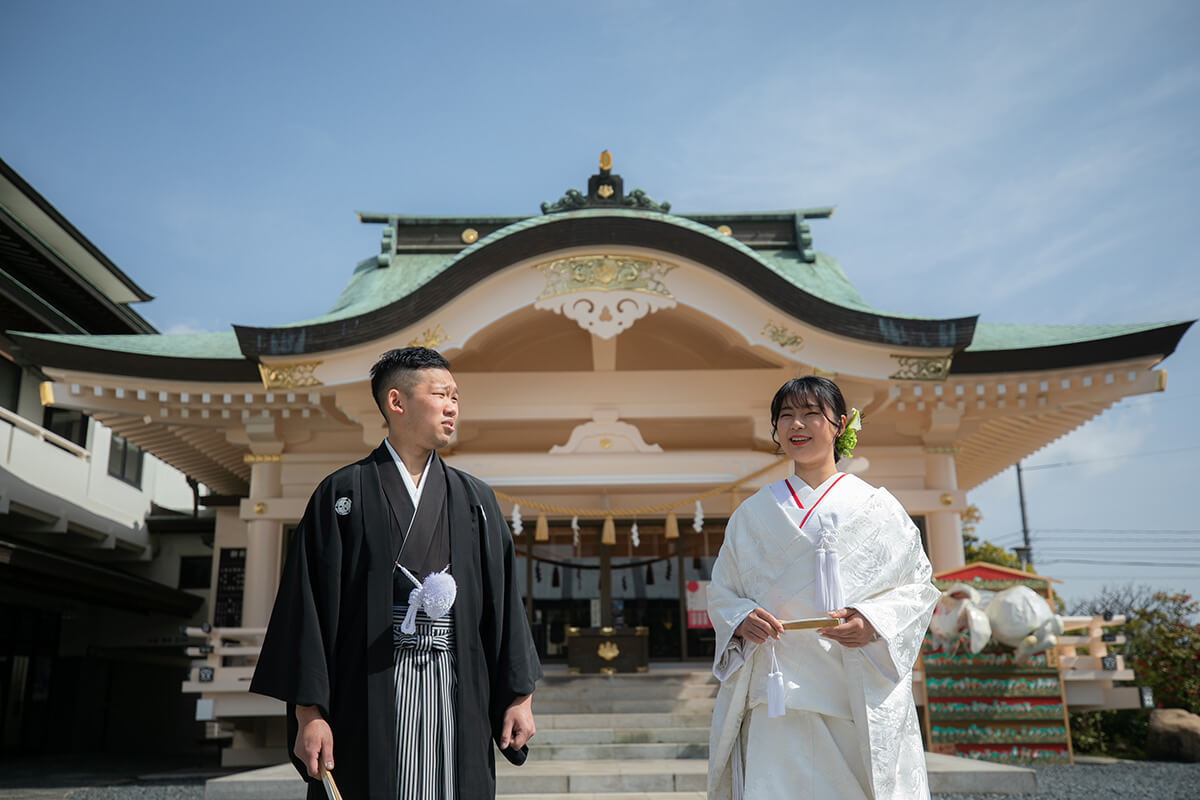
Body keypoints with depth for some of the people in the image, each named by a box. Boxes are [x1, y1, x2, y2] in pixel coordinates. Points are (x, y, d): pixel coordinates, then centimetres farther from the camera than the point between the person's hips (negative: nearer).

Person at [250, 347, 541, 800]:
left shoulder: (475, 500, 11)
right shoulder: (343, 494, 1)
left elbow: (502, 600, 11)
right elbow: (309, 605, -3)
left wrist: (520, 695, 6)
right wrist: (309, 711, -8)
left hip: (457, 693, 3)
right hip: (369, 697, -3)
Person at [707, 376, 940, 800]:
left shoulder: (876, 507, 6)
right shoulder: (753, 513, 11)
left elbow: (919, 585, 5)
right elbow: (721, 593, 13)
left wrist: (873, 621, -13)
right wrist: (741, 619, -8)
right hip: (777, 699, 1)